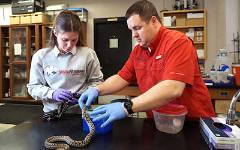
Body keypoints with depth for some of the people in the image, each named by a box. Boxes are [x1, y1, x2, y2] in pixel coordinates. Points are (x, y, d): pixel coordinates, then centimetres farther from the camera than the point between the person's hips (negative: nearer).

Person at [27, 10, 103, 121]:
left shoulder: (88, 54, -1)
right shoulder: (41, 56, 2)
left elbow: (97, 82, 7)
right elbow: (33, 87, 5)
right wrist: (52, 93, -11)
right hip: (51, 113, 1)